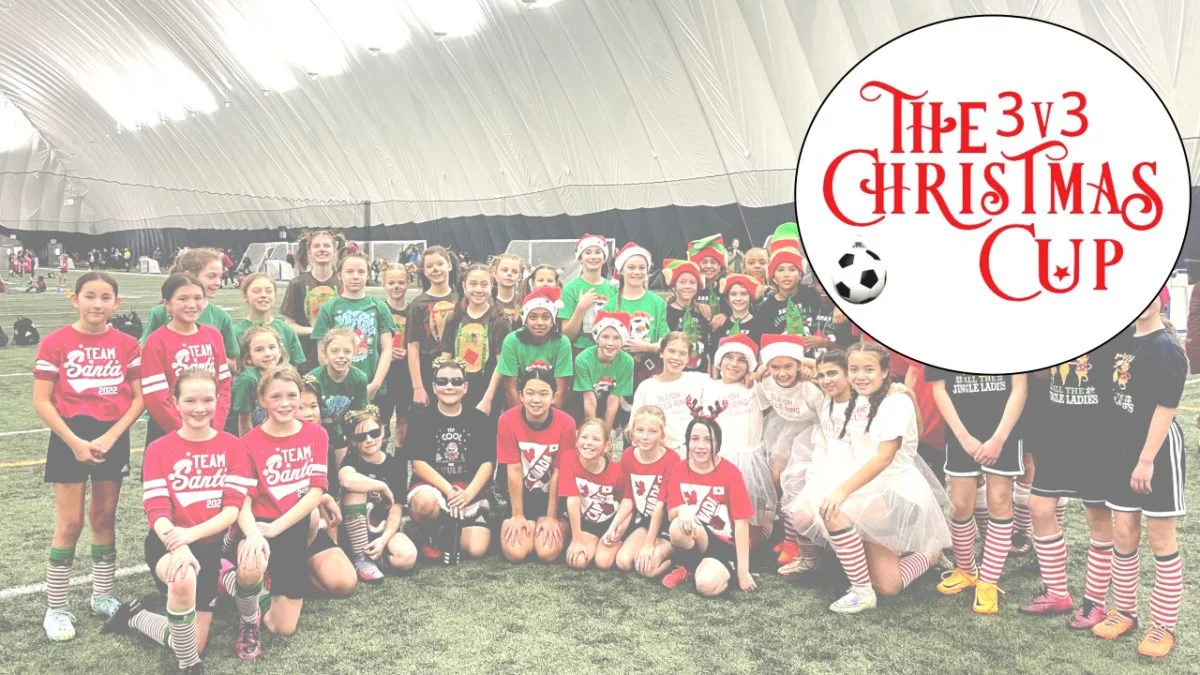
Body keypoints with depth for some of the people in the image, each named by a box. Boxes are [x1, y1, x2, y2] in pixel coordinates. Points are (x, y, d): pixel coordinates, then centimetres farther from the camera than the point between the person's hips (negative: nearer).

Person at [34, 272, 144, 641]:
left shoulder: (127, 344, 0)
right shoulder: (55, 343, -7)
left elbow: (139, 398, 1)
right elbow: (41, 402, -7)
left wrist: (111, 436, -11)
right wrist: (75, 441, -14)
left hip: (113, 437, 3)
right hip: (71, 438, -2)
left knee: (105, 519, 13)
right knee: (70, 524, 0)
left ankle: (102, 596, 27)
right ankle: (56, 608, 14)